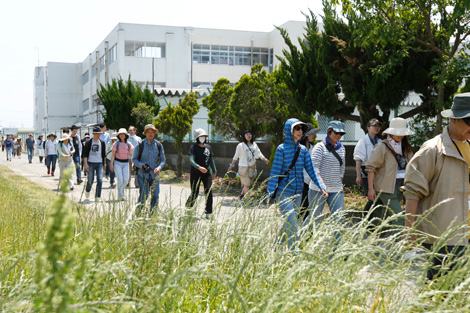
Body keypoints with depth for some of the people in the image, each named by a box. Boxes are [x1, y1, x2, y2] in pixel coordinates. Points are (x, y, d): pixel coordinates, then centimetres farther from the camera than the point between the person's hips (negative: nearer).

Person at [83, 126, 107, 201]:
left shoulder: (102, 143, 7)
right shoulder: (88, 143, -2)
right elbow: (85, 154, -3)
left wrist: (104, 164, 15)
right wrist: (86, 164, -11)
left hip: (99, 163, 2)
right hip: (91, 163, -2)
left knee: (100, 180, -9)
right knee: (90, 180, 1)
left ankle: (98, 197, -3)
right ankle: (87, 190, 34)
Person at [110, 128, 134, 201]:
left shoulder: (129, 144, 0)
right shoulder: (116, 144, -6)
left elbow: (131, 154, 8)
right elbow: (113, 155, -3)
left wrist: (132, 163, -1)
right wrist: (111, 164, -7)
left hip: (125, 163, 2)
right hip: (117, 162, -2)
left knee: (126, 180, -4)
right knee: (120, 180, -10)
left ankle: (121, 189, 27)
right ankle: (120, 195, 2)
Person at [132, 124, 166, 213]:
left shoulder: (159, 145, 5)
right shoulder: (140, 145, -1)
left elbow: (163, 159, 10)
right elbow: (134, 158, 6)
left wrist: (159, 167, -10)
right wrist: (140, 164, -15)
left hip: (154, 174, 2)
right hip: (143, 174, -2)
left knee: (155, 195, -1)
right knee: (143, 196, -6)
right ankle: (137, 213, 12)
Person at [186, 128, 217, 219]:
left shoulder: (208, 147, 11)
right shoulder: (193, 147, -4)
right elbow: (191, 160, -17)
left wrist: (214, 171, 20)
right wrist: (199, 167, -32)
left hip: (207, 173, 3)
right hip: (195, 174, -3)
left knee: (208, 192, -8)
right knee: (194, 194, 2)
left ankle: (208, 213, -2)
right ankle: (187, 208, 29)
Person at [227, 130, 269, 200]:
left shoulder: (254, 145, 5)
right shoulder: (240, 146, -7)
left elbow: (259, 153, -1)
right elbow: (236, 156, 1)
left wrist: (264, 159, -17)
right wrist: (231, 165, 6)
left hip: (252, 166, 5)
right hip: (243, 167, -5)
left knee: (249, 183, 12)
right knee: (246, 184, -8)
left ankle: (242, 195, 33)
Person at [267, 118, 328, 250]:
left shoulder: (303, 150, 7)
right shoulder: (282, 149, -8)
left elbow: (311, 170, 6)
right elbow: (275, 172, -9)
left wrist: (322, 187, -4)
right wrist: (270, 194, -11)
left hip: (297, 194, 6)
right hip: (283, 193, -6)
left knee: (289, 224, 15)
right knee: (292, 226, -14)